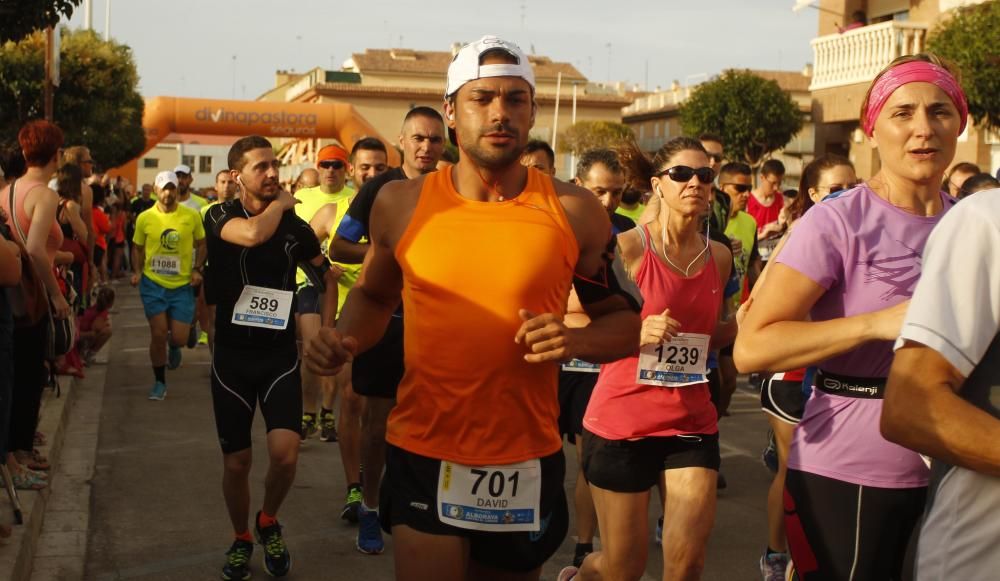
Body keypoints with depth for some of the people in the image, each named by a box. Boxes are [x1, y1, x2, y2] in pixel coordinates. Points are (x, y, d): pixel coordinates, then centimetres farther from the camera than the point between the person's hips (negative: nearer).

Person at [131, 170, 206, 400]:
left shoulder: (192, 216, -6)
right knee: (158, 334, 1)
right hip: (153, 284, 0)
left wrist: (197, 269, -5)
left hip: (182, 285, 0)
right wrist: (137, 271, -4)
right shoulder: (145, 218, -3)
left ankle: (174, 348, 39)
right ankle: (159, 382, 18)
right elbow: (138, 248, 10)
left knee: (179, 337, -1)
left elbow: (201, 244, 8)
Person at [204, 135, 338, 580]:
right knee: (236, 462, 7)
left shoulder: (296, 226, -1)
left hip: (281, 355, 1)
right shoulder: (220, 217, -8)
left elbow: (327, 280, 14)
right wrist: (280, 203, -14)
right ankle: (242, 539, 33)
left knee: (285, 455, -14)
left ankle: (269, 521, 16)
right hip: (232, 356, -1)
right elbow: (253, 234, -33)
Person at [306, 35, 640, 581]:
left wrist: (576, 339, -17)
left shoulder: (573, 211, -5)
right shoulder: (401, 204, -3)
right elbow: (373, 295, 15)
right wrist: (344, 339, -6)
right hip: (423, 455, -1)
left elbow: (625, 321, 3)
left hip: (527, 462, 1)